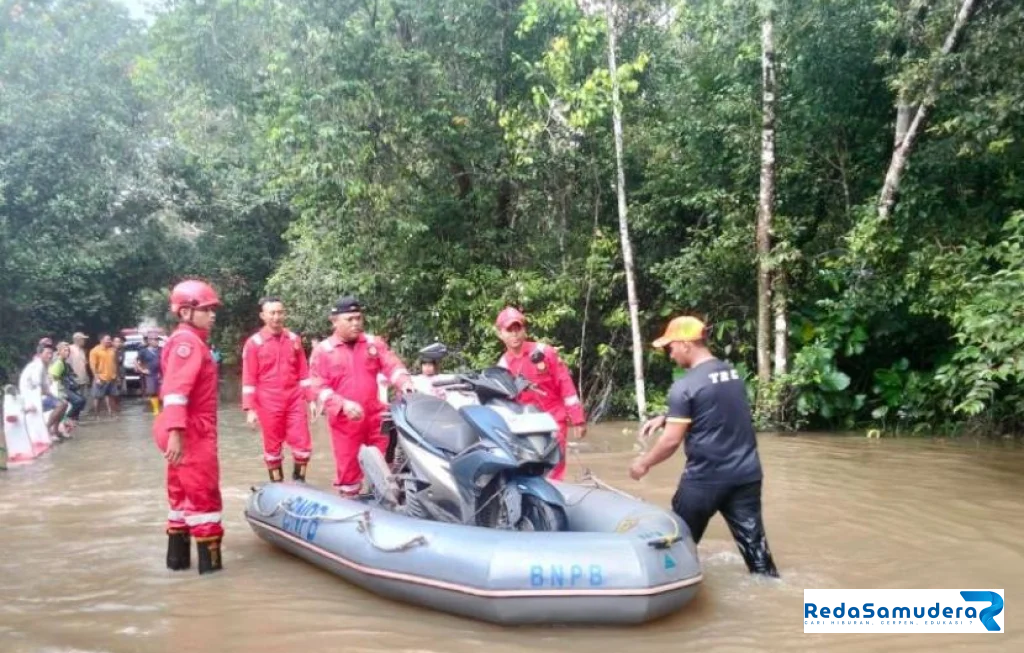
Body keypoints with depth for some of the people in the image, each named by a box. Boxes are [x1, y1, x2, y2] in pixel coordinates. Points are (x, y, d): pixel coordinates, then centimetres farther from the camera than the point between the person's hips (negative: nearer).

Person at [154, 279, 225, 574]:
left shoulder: (190, 341, 16)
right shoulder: (187, 341, -15)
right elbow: (176, 390, -25)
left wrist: (177, 431, 16)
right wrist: (176, 432, -31)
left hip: (191, 431, 10)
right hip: (192, 432, -10)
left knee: (184, 493, 16)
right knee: (204, 494, -2)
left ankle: (178, 556, 24)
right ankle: (209, 560, 5)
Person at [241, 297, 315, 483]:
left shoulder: (294, 339, 7)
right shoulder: (254, 343, -4)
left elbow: (304, 372, 11)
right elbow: (248, 378, -4)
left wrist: (312, 399, 7)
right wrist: (249, 409, -9)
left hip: (295, 400, 3)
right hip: (268, 403, -3)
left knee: (304, 445, 0)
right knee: (272, 447, 7)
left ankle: (299, 482, 19)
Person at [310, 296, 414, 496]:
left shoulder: (374, 343, 6)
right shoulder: (324, 350, -2)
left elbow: (391, 365, -4)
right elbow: (320, 387, -7)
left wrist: (405, 384, -26)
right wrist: (344, 404, -23)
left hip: (375, 416, 3)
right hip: (344, 420, -3)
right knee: (348, 467, 6)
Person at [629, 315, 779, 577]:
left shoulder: (685, 386, -15)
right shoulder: (733, 373, 9)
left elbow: (672, 441, -14)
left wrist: (644, 463, 2)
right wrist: (666, 418, 21)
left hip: (705, 478, -6)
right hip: (747, 474, 6)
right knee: (753, 540, 10)